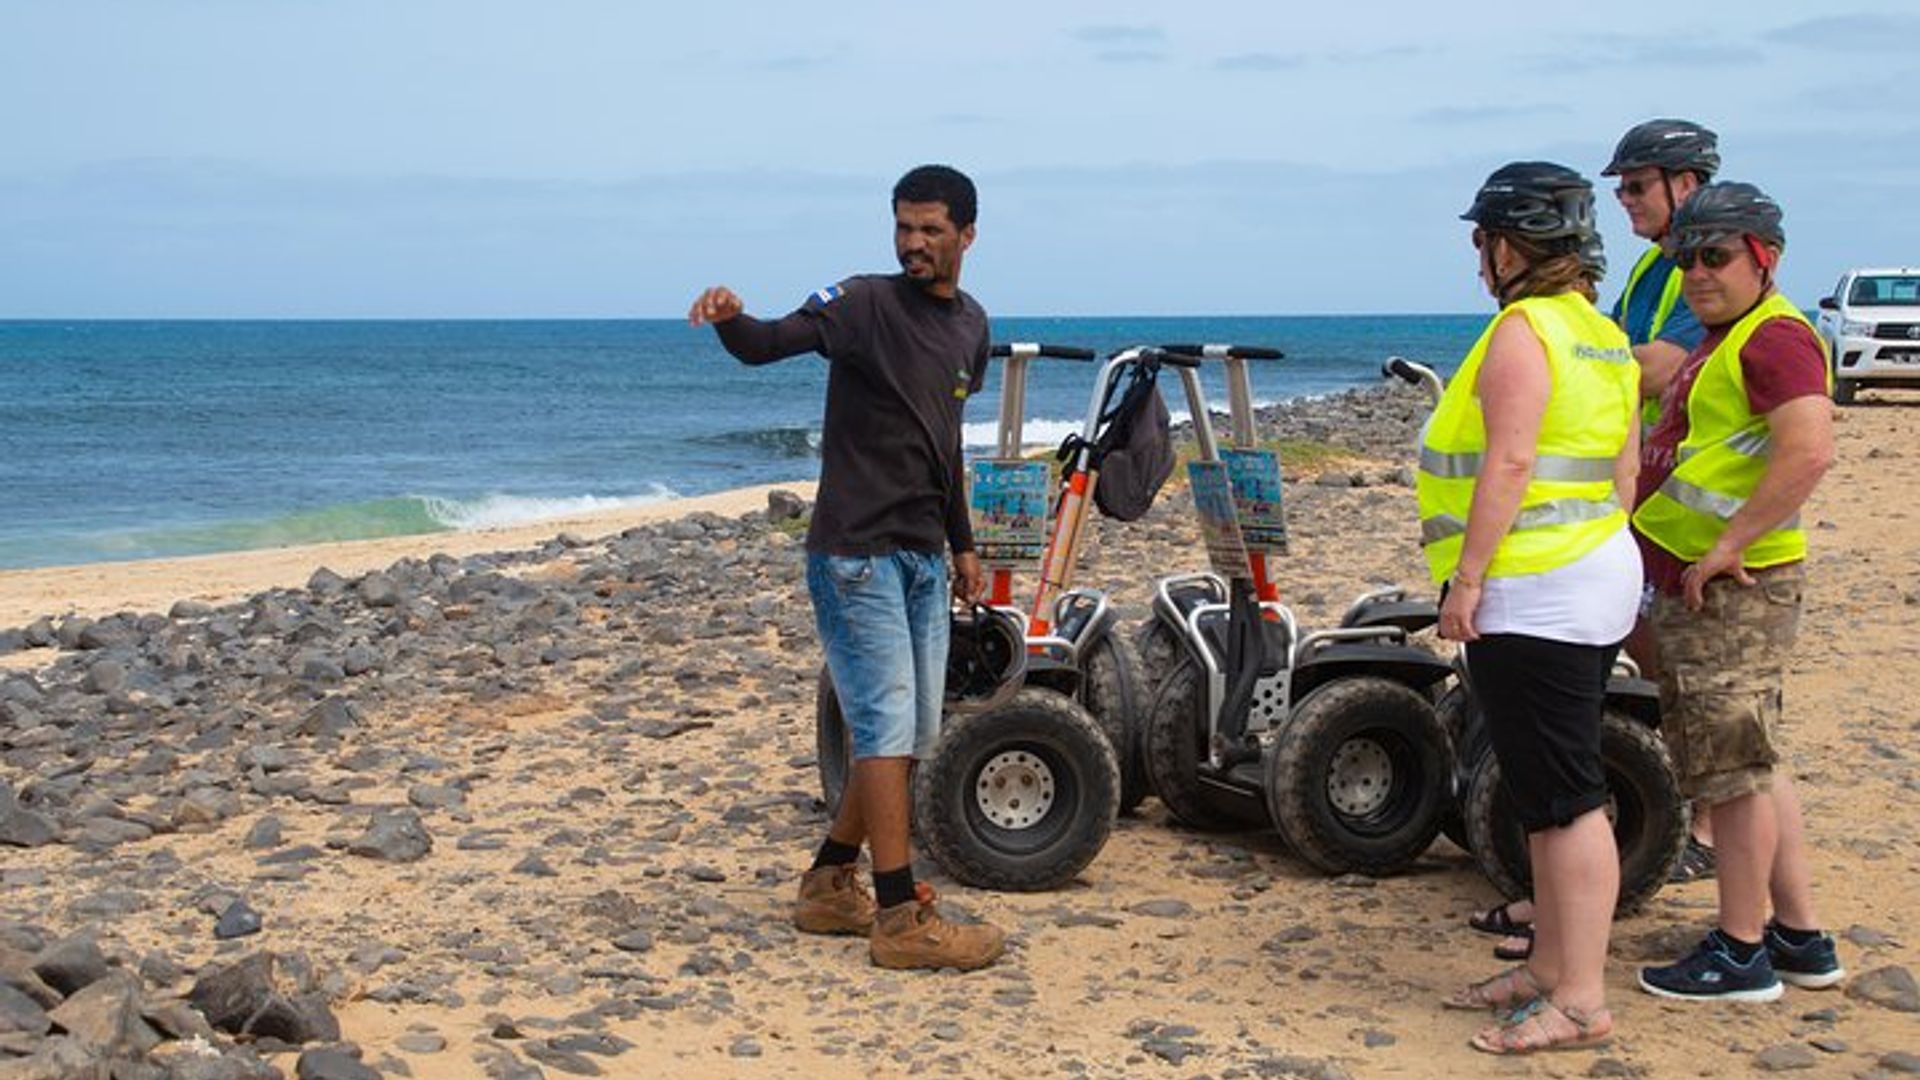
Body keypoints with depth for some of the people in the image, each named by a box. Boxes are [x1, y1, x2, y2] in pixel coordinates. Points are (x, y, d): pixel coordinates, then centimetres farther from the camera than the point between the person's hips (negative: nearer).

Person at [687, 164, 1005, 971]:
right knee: (887, 725, -9)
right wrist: (730, 320, -49)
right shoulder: (866, 304, -10)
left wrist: (961, 543, 23)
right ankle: (901, 919, -5)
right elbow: (770, 343, -26)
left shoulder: (971, 326, 12)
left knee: (911, 736, 12)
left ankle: (829, 887, 25)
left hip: (921, 557, 8)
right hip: (857, 554, -8)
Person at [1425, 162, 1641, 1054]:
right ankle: (1549, 968, 24)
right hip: (1595, 578, 10)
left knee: (1562, 797, -7)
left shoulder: (1523, 330, -14)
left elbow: (1509, 464, -21)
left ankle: (1580, 1001, -3)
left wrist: (1467, 576, -19)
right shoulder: (1604, 336, 15)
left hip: (1531, 593, -10)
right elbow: (1624, 472, 17)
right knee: (1552, 792, 16)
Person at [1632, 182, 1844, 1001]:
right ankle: (1802, 938, 25)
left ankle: (1740, 955, 6)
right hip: (1690, 585, 11)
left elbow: (1809, 451, -28)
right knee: (1751, 764, 16)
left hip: (1730, 588, -11)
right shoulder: (1720, 344, 17)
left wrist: (1726, 548, -25)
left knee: (1733, 768, -3)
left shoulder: (1774, 336, -15)